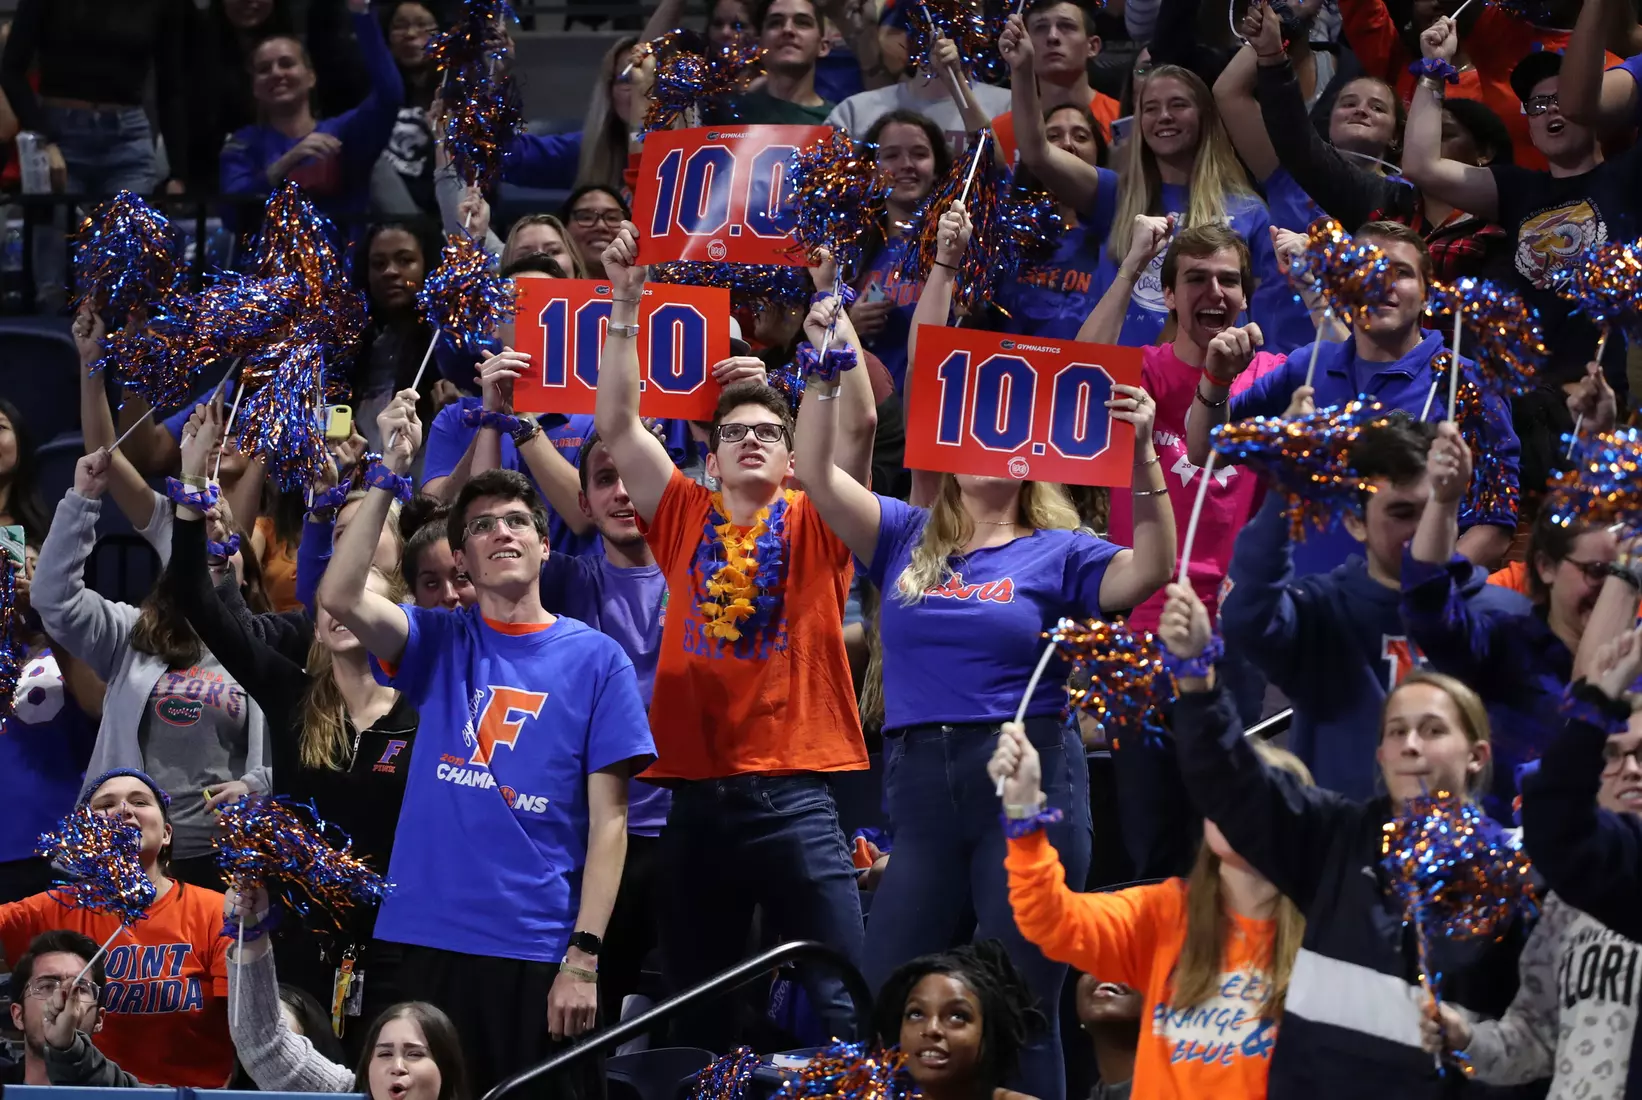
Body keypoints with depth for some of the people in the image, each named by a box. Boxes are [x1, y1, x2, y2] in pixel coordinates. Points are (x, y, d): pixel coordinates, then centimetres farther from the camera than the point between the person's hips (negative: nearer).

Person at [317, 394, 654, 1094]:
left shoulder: (595, 660, 4)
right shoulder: (440, 644, 10)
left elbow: (607, 821, 0)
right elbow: (339, 596, -9)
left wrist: (583, 956, -8)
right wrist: (389, 474, -14)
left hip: (541, 952, -1)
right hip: (431, 942, 1)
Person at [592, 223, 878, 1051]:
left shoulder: (813, 526, 6)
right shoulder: (686, 523, 12)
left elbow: (861, 423, -6)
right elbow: (617, 426, 7)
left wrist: (827, 299, -10)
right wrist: (626, 306, 1)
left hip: (794, 794, -3)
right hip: (697, 794, 3)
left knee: (835, 1005, -6)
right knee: (692, 1012, 7)